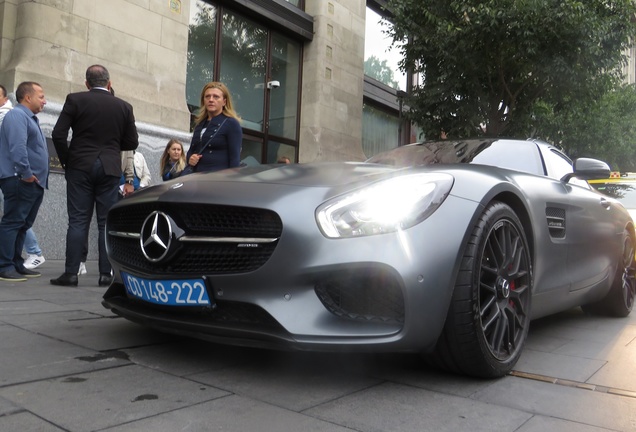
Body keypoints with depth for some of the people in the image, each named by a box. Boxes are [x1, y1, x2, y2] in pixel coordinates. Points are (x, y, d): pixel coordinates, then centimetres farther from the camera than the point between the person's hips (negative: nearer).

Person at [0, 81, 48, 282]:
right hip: (21, 182, -10)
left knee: (22, 225, 12)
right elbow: (17, 147, -22)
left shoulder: (29, 117, 23)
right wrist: (26, 174, -20)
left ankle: (16, 265, 18)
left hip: (34, 183, 10)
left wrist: (38, 178, 17)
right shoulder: (17, 115, -9)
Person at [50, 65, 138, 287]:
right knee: (107, 223, 3)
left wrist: (66, 160, 8)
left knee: (78, 221, 2)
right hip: (110, 168, 1)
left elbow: (58, 134, -5)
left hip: (80, 166, 0)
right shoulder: (124, 106, 4)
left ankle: (71, 273, 2)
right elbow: (132, 142, 6)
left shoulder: (75, 100, -1)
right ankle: (105, 274, 4)